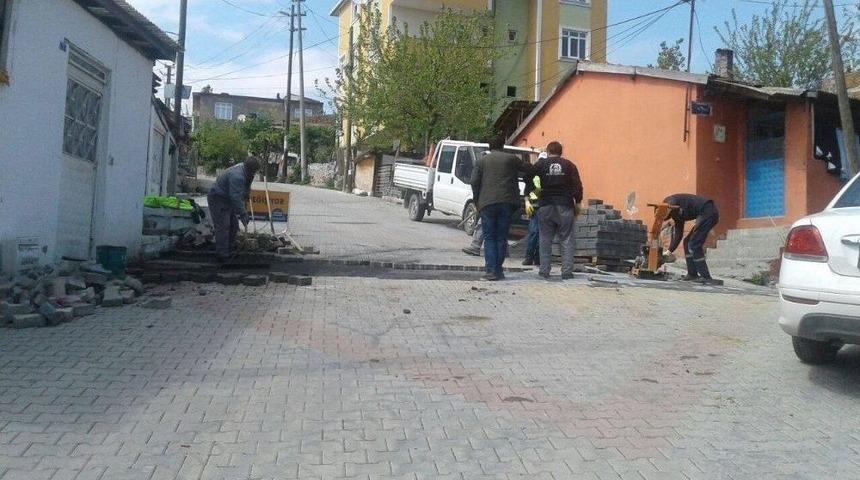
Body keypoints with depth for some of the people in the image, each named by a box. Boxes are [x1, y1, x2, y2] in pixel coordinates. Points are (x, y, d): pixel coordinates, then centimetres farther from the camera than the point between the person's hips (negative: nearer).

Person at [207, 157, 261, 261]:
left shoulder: (246, 173, 0)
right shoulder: (237, 176, -33)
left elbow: (246, 192, 13)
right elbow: (235, 198, -35)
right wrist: (243, 214, -33)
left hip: (228, 200, 10)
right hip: (218, 199, -10)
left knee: (233, 226, 15)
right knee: (223, 227, -12)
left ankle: (229, 251, 27)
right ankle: (222, 255, -8)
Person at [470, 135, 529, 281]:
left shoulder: (481, 161, 8)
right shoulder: (511, 159, 7)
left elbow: (475, 182, 3)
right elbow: (528, 169, 7)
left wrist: (477, 201, 11)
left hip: (487, 203, 0)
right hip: (507, 203, 1)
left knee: (489, 238, 4)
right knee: (502, 238, 8)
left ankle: (491, 271, -5)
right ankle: (499, 270, 8)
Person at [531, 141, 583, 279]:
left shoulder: (541, 164, 3)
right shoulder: (569, 165, 4)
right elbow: (577, 186, 2)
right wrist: (577, 203, 10)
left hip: (546, 206, 0)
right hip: (565, 206, 0)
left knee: (545, 239, 7)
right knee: (566, 240, 5)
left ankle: (544, 271, 6)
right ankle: (567, 271, 2)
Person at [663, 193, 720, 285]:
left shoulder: (670, 201, 0)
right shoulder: (676, 215, 25)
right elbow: (678, 235, 23)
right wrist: (669, 251, 19)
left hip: (707, 211, -10)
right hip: (709, 213, 10)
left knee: (694, 245, -9)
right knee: (687, 242, 14)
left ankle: (706, 277, -8)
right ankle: (692, 274, 16)